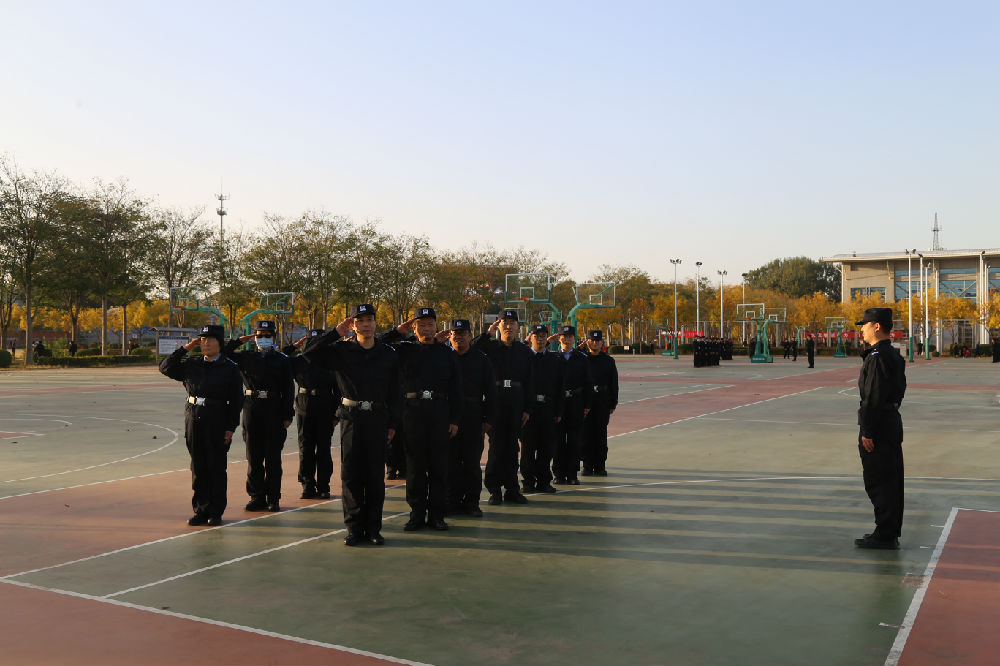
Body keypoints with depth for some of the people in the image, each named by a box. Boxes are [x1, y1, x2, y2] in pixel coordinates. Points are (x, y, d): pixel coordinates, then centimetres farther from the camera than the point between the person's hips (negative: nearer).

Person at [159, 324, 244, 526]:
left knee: (216, 468, 2)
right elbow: (165, 367, 12)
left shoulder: (230, 369, -1)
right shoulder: (191, 365, 11)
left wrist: (230, 428, -10)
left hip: (217, 423, -4)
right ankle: (201, 511, 15)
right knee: (198, 468, 7)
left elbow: (236, 401, -3)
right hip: (194, 421, 4)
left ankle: (216, 513, 10)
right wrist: (185, 348, 5)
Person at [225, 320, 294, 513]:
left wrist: (287, 415, -4)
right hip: (252, 409, 2)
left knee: (273, 456, 1)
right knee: (253, 455, 6)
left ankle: (273, 498, 9)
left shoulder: (282, 360, 5)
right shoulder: (246, 357, 10)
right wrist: (238, 342, 3)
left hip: (274, 410, -2)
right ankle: (257, 496, 14)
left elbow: (288, 389, 3)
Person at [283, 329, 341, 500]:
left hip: (325, 411, -2)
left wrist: (336, 415, -3)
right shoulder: (299, 361, 9)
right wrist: (294, 346, 4)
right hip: (304, 410, 2)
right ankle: (308, 486, 12)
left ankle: (323, 487, 9)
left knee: (323, 449, 1)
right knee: (305, 449, 3)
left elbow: (338, 390, 3)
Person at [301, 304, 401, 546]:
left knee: (375, 476, 4)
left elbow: (394, 392, 11)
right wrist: (336, 332, -6)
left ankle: (373, 528, 12)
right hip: (351, 417, -1)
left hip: (377, 419, 1)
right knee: (350, 474, 1)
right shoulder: (341, 350, 4)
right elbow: (309, 352, -6)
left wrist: (392, 423, 6)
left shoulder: (388, 354, 8)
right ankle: (354, 528, 10)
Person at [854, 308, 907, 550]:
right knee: (891, 482, 14)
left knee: (878, 483, -3)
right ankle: (891, 533, 23)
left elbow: (874, 397, -22)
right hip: (893, 423, 10)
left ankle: (884, 535, 2)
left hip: (878, 427, -10)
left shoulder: (877, 357, -18)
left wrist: (867, 431, -19)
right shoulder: (894, 355, 14)